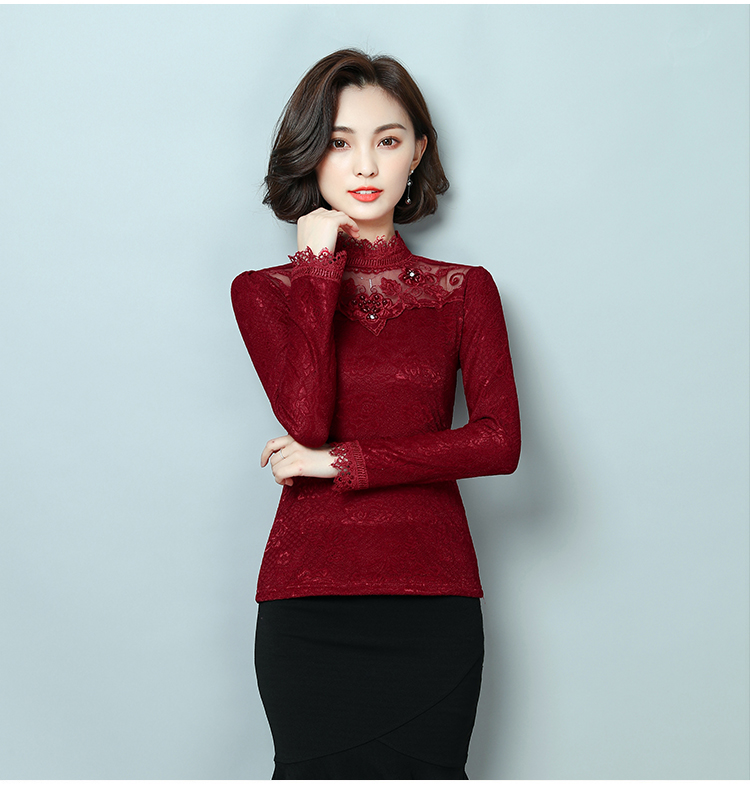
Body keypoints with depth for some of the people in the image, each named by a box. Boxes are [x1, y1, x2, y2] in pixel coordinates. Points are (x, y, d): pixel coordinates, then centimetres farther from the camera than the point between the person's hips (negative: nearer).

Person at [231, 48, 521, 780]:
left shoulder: (463, 289, 8)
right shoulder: (265, 290, 7)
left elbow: (500, 442, -6)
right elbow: (305, 420, -11)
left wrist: (340, 461, -9)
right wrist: (320, 267, -6)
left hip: (432, 598, 1)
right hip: (309, 594, 0)